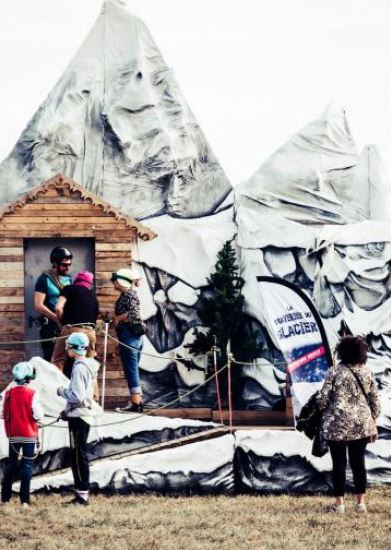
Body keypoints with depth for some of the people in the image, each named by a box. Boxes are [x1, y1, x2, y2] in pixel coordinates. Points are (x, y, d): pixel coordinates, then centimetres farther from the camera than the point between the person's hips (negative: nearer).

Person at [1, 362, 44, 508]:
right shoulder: (32, 394, -14)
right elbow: (38, 415, -16)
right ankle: (24, 500, -6)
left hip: (13, 435, 4)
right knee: (27, 465, 1)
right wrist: (39, 412, 5)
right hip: (29, 435, -4)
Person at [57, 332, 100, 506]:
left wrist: (62, 391, -5)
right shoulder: (89, 366, 12)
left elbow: (77, 396, -22)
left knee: (78, 455, -6)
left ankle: (83, 494, -6)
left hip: (78, 416, -10)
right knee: (79, 455, 14)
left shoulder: (79, 368, -18)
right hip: (85, 413, 10)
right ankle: (82, 493, 18)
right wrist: (68, 410, 21)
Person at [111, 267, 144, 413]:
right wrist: (117, 320, 13)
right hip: (136, 335, 10)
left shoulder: (127, 294, -10)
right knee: (133, 370, 12)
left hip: (128, 335, -10)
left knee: (131, 369, -8)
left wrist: (117, 318, -12)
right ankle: (137, 401, 14)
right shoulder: (131, 293, 18)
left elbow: (134, 313, -23)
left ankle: (135, 403, -8)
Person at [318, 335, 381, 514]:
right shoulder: (367, 371, 3)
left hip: (337, 425, -3)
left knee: (339, 463, 4)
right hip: (362, 425, 3)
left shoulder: (335, 371, -8)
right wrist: (373, 424, 16)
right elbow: (375, 400, 7)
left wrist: (323, 410, 14)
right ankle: (361, 502, 12)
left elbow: (323, 399, -8)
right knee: (358, 462, 10)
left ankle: (339, 503, 6)